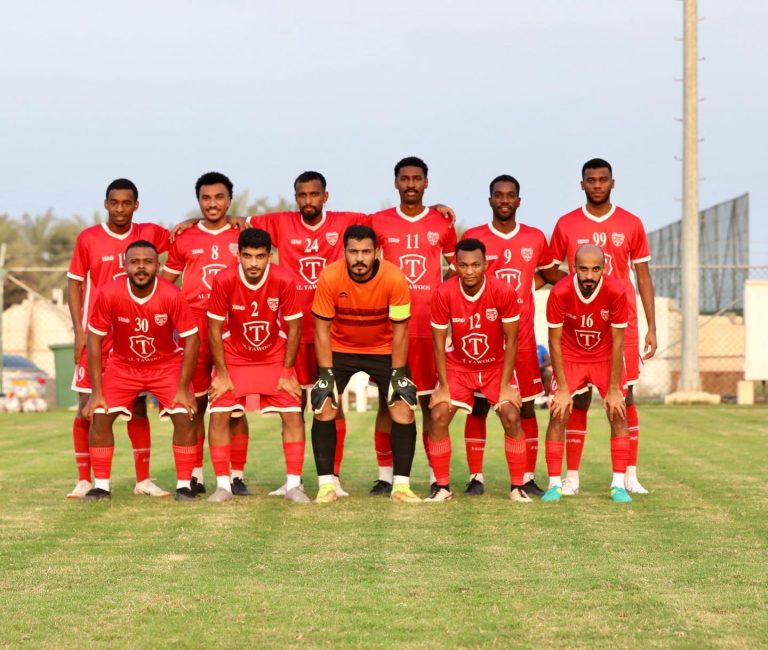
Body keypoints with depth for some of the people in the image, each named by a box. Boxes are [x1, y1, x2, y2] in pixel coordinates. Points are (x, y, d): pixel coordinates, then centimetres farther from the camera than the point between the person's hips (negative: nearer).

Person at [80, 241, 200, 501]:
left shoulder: (171, 296, -26)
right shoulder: (109, 294, -24)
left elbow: (191, 339, -17)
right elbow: (94, 340, -14)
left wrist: (183, 389, -17)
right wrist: (97, 391, -15)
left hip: (167, 364, -1)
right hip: (122, 365, 1)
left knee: (185, 417, -15)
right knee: (99, 417, -10)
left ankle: (184, 486, -2)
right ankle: (101, 485, 4)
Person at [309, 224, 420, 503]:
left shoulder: (395, 278, -25)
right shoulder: (330, 277, -24)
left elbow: (399, 329, -14)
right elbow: (322, 328, -14)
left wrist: (398, 373, -15)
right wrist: (326, 373, -17)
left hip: (384, 349, 0)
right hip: (339, 349, 0)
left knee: (403, 408, -12)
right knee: (324, 408, -13)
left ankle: (401, 485, -4)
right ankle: (326, 485, -5)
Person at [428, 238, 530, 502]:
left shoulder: (504, 292, -22)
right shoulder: (444, 294, -20)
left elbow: (511, 341, -14)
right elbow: (439, 342, -11)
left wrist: (505, 385, -15)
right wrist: (443, 386, -13)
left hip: (496, 366, -1)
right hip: (458, 366, 1)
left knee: (511, 417, -16)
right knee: (438, 416, -14)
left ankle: (518, 487, -2)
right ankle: (442, 487, 0)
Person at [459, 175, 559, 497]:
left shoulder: (535, 239, 7)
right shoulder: (472, 238, 1)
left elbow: (551, 274, 20)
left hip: (522, 338, 1)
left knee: (526, 408, 2)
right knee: (478, 407, 0)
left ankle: (528, 478, 8)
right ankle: (475, 477, 6)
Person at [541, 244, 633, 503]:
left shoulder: (616, 291, -27)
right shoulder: (560, 292, -27)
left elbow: (617, 343, -18)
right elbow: (555, 341, -17)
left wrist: (614, 389, -16)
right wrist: (562, 389, -16)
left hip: (606, 356, 0)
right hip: (570, 357, 0)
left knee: (618, 414, -8)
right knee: (558, 414, -10)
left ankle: (618, 484, -1)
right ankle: (554, 484, -3)